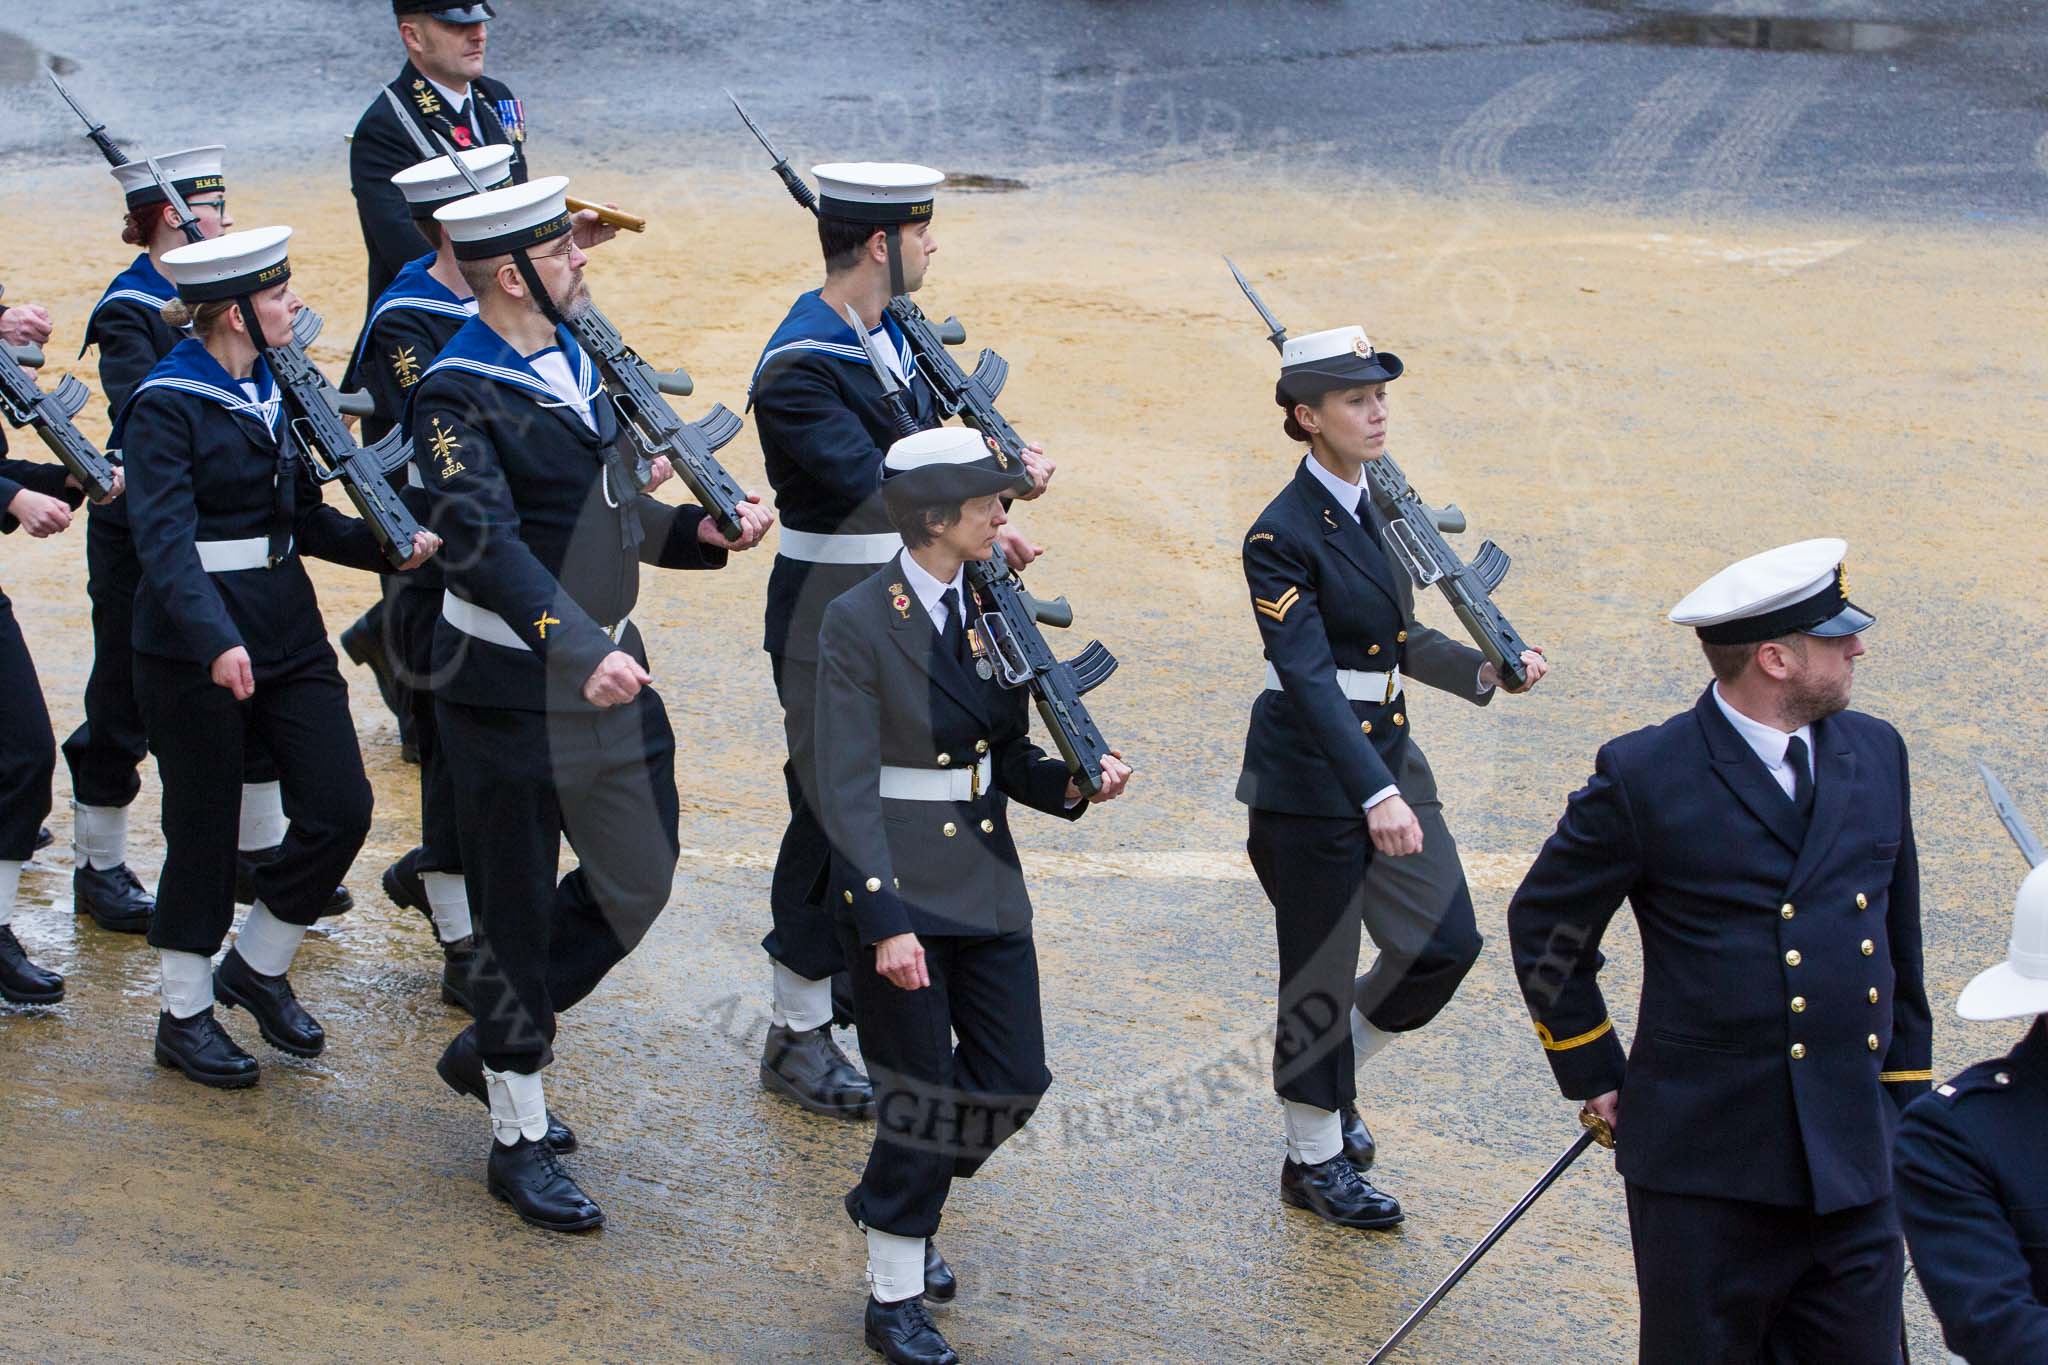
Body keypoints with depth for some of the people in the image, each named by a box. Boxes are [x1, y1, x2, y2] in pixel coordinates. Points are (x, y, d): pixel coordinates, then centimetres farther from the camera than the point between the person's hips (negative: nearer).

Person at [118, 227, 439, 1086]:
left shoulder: (271, 389, 10)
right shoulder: (164, 407, -15)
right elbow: (165, 540, -26)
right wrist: (215, 640, -40)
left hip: (287, 631, 7)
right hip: (194, 649, -7)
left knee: (340, 808, 0)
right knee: (204, 829, 3)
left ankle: (259, 967, 22)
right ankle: (186, 1015, 20)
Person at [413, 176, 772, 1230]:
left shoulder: (575, 356, 10)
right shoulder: (458, 394, -18)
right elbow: (486, 547, -30)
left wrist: (699, 531, 3)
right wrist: (579, 650, -40)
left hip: (610, 666, 8)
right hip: (514, 686, -8)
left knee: (640, 877, 13)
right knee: (518, 907, 3)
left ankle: (493, 1044, 32)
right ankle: (518, 1141, 17)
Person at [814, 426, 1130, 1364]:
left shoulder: (992, 609, 7)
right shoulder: (860, 623, -13)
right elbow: (845, 790, -16)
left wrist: (1073, 783, -6)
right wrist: (885, 922, -22)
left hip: (986, 882, 7)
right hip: (899, 891, -7)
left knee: (1014, 1080, 8)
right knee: (923, 1095, 0)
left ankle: (898, 1209, 33)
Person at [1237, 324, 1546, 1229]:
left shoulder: (1376, 507, 7)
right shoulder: (1282, 537, -18)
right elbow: (1309, 679, -25)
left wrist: (1484, 670, -1)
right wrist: (1374, 794, -34)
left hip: (1389, 754, 8)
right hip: (1311, 776, -8)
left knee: (1448, 943, 7)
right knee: (1321, 970, 3)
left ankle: (1331, 1075, 30)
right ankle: (1315, 1159, 20)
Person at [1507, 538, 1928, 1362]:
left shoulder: (1876, 754, 6)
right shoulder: (1645, 777, -9)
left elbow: (1899, 937, 15)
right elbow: (1543, 927, 3)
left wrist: (1906, 1095, 15)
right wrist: (1595, 1078, 4)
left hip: (1855, 1164, 4)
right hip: (1706, 1168, -4)